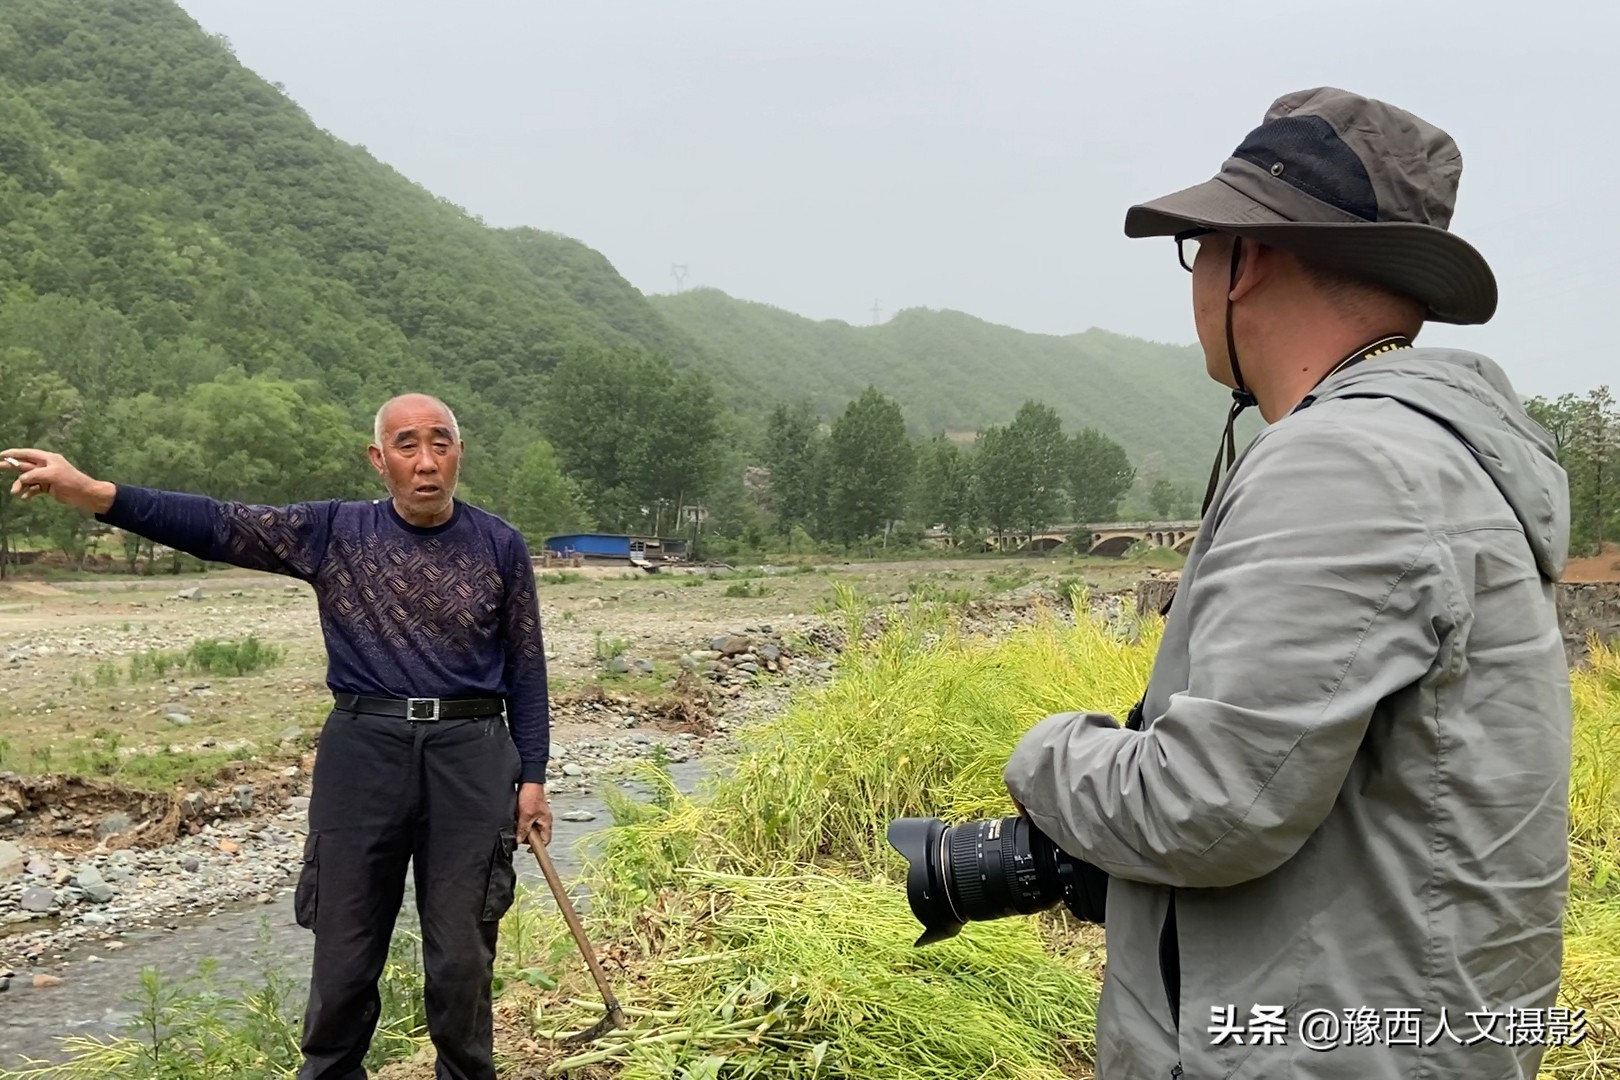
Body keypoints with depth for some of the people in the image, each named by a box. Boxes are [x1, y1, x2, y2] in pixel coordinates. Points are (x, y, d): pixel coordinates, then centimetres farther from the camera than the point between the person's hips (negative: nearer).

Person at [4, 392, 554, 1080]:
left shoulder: (500, 545, 3)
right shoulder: (334, 532, 3)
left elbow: (526, 668, 6)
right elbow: (217, 525, -7)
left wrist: (532, 778, 3)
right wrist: (93, 493, -19)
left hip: (471, 756, -1)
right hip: (363, 750, 1)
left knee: (462, 957, 7)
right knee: (344, 952, 9)